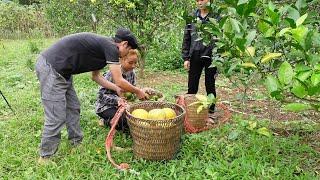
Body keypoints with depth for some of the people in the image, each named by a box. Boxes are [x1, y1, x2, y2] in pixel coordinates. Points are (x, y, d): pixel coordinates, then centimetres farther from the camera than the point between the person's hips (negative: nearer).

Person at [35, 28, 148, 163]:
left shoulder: (102, 45, 16)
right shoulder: (111, 47, -12)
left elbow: (95, 76, 25)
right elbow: (119, 81, -11)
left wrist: (117, 89, 23)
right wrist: (138, 92, 5)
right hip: (50, 69, -10)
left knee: (73, 109, 16)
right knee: (56, 117, -5)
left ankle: (77, 144, 29)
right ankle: (45, 158, 10)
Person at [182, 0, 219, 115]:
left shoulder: (216, 17, -2)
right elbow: (186, 39, 8)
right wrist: (186, 58, 2)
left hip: (210, 57, -2)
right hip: (195, 57, 2)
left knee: (210, 86, 9)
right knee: (192, 87, 6)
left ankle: (211, 111, 21)